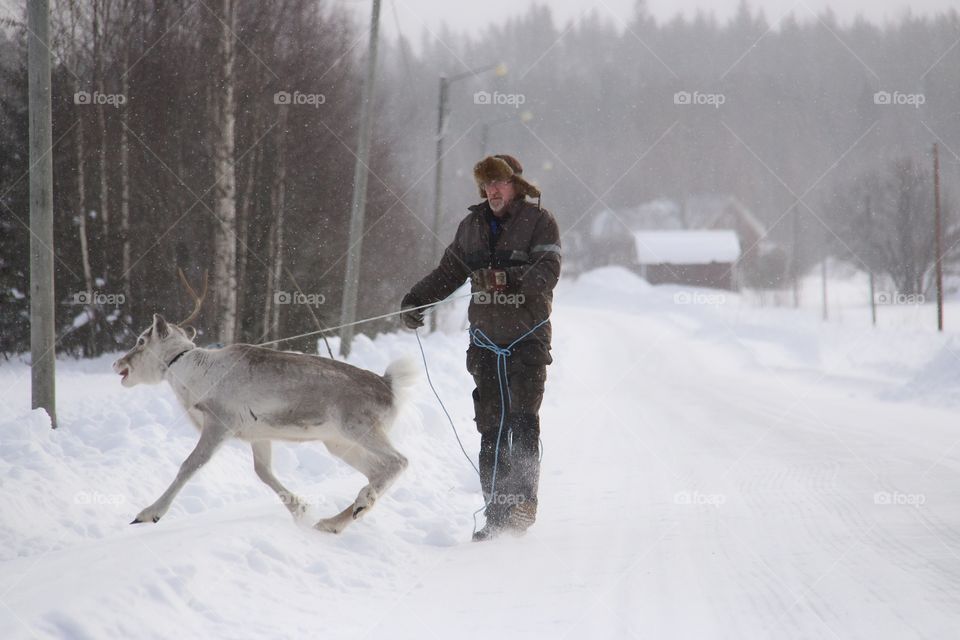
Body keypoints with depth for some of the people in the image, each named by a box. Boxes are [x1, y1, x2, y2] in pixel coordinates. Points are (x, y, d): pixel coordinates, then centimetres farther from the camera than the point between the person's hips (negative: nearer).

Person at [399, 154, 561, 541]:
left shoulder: (539, 221, -3)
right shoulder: (472, 226, 13)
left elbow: (548, 271, -17)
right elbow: (448, 272, 20)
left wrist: (510, 279, -33)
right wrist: (414, 300, 6)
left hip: (528, 338, -4)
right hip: (486, 339, 4)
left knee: (523, 419, -17)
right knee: (491, 427, 1)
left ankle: (524, 501, -18)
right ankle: (497, 514, 2)